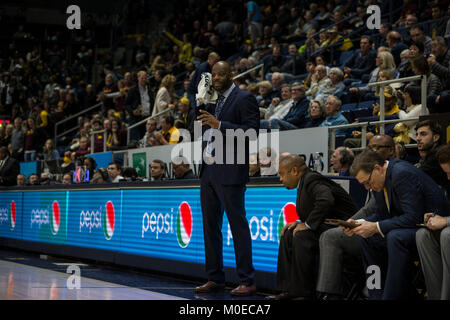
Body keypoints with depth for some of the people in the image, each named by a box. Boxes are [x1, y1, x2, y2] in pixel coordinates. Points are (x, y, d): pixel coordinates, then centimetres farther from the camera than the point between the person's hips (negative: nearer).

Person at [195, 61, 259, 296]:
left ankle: (247, 281, -4)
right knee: (210, 226, 11)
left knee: (238, 225, -7)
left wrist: (219, 125, -20)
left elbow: (252, 131, -16)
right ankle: (215, 278, 18)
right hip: (208, 171, 8)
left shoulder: (244, 99, -5)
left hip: (229, 173, -8)